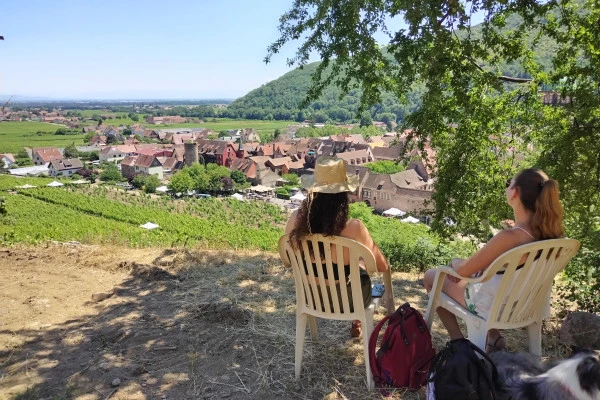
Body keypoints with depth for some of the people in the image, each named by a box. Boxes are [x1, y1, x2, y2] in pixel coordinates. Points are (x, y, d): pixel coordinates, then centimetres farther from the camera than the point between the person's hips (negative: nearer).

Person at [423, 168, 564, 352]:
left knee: (431, 276, 14)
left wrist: (455, 262, 2)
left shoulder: (510, 237, -33)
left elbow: (462, 271, -21)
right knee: (459, 263, 28)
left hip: (491, 307, -7)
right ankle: (493, 336, 25)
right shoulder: (546, 232, -10)